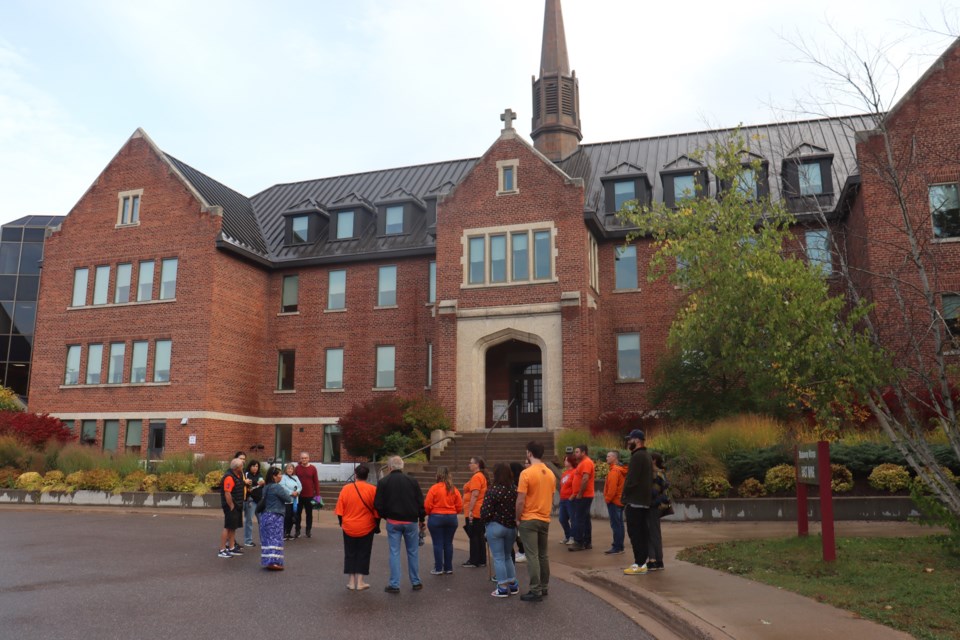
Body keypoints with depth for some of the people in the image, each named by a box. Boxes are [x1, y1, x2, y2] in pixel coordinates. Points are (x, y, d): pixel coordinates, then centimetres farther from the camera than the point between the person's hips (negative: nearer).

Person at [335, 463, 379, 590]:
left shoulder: (346, 488, -6)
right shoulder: (373, 490, -9)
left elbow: (339, 510, -1)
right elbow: (377, 511, -6)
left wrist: (342, 522, 14)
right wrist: (377, 526, 6)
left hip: (349, 527, 1)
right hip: (366, 528, -1)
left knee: (350, 554, 14)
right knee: (363, 555, 11)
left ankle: (351, 582, 17)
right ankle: (359, 582, 11)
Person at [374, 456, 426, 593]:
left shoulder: (383, 482, -5)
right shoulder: (412, 481, -2)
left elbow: (378, 505, -5)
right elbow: (420, 502, 0)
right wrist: (421, 519, 11)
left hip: (393, 521, -1)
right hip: (411, 521, 1)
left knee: (394, 552, 5)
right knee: (413, 552, 11)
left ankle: (394, 584, 5)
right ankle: (416, 582, 18)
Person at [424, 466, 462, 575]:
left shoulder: (434, 488, -11)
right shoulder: (454, 489, 1)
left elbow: (427, 505, -11)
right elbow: (460, 506, 2)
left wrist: (429, 514, 9)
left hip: (436, 517, -4)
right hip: (451, 518, 4)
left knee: (438, 544, 3)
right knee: (448, 543, 11)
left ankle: (438, 568, 5)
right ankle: (448, 568, 17)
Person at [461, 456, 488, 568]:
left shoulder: (476, 477, -15)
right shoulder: (482, 476, 16)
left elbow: (475, 494, -22)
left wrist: (470, 510, -22)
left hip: (474, 512, -10)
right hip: (480, 512, 10)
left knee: (474, 537, -4)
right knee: (479, 536, 13)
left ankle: (474, 561, 0)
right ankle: (481, 560, 17)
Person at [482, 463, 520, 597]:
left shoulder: (492, 491, -16)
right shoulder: (515, 489, -2)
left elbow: (486, 513, -18)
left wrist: (485, 518, 3)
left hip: (495, 527, -5)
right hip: (512, 527, 5)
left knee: (498, 558, 5)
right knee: (508, 556, 21)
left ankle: (503, 588, 7)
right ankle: (513, 584, 25)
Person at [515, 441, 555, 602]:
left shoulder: (526, 473, -16)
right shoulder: (550, 474, 6)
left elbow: (520, 501, -17)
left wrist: (518, 519, -5)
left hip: (529, 520, -7)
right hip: (545, 519, 7)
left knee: (532, 556, -3)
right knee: (543, 554, 15)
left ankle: (535, 591, -1)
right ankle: (544, 587, 22)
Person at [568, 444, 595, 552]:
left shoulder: (586, 462, -15)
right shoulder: (582, 463, 18)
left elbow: (585, 479, -24)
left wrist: (579, 494, -20)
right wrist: (577, 494, 17)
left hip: (583, 497, -10)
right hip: (583, 496, 10)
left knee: (579, 520, -9)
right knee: (585, 519, 12)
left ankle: (578, 543, -7)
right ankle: (587, 542, 17)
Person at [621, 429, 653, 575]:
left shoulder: (637, 456, -15)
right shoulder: (646, 456, 17)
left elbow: (631, 480, -19)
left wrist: (624, 498, -9)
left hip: (635, 501, -10)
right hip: (643, 501, 10)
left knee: (635, 533, -7)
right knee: (641, 532, 12)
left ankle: (639, 564, -7)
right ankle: (642, 562, 15)